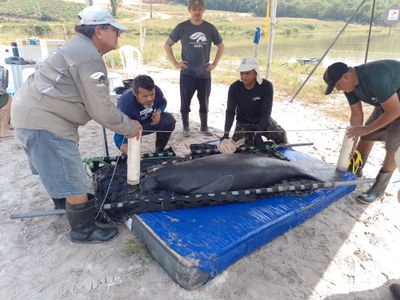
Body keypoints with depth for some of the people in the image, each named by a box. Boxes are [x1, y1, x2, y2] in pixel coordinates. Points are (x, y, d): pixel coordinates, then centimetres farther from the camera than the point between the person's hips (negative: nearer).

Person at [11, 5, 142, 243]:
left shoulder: (79, 49, 17)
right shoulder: (89, 57, -18)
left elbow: (95, 102, 15)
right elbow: (101, 109, -19)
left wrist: (126, 123, 10)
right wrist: (129, 127, -4)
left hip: (32, 113, 11)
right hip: (43, 121, -11)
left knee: (59, 170, 31)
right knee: (75, 183, -1)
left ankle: (63, 201, 56)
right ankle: (84, 231, 17)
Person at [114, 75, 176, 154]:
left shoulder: (156, 91, -26)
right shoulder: (125, 104, -40)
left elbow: (163, 103, 0)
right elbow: (119, 135, -45)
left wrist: (158, 111, -23)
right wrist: (122, 145, -68)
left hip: (148, 121, 3)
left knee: (169, 120, -23)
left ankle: (159, 151, -1)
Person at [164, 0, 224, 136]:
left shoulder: (210, 28, 3)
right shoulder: (182, 27, -2)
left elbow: (221, 46, 16)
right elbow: (167, 45, 6)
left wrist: (214, 64, 7)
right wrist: (175, 63, -1)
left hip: (205, 74, 2)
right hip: (187, 73, -1)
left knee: (204, 102, 9)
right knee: (185, 102, 3)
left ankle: (204, 126, 24)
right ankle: (186, 127, 18)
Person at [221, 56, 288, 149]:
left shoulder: (267, 86, -20)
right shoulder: (234, 88, -16)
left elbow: (266, 112, -21)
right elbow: (230, 112, -17)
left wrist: (258, 134, -35)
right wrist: (226, 134, -30)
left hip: (263, 121, -1)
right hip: (243, 123, 1)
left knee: (281, 135, -24)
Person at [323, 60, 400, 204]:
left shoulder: (375, 79, -40)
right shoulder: (350, 85, -13)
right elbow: (356, 115, -8)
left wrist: (367, 129, -25)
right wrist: (353, 144, -10)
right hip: (387, 101, 8)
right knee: (366, 136, 9)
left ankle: (378, 188, 1)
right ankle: (354, 172, 26)